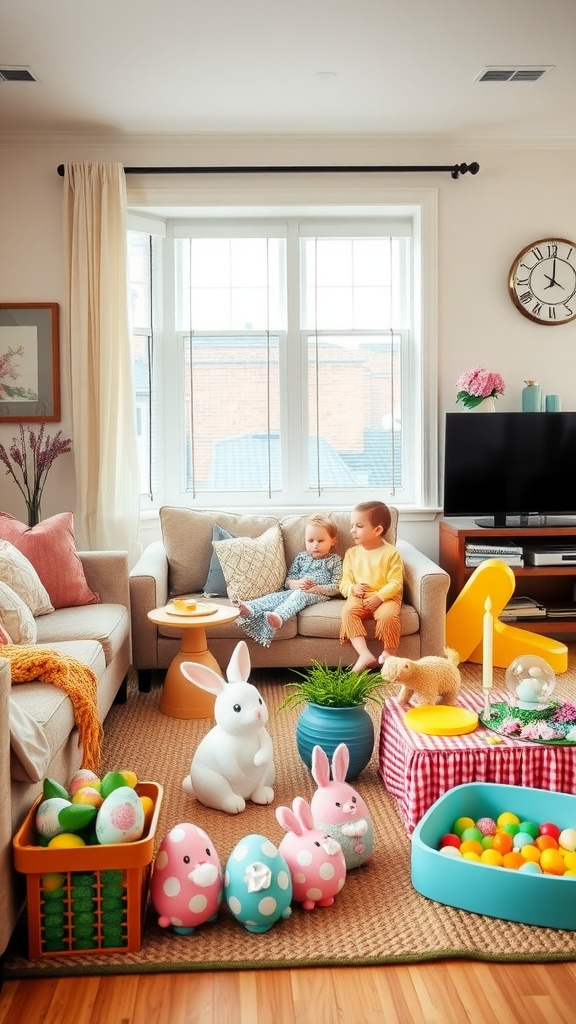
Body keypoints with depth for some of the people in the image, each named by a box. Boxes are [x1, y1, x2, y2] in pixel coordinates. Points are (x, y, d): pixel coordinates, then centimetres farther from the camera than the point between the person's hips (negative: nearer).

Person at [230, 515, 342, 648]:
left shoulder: (334, 560, 9)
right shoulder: (301, 557, 20)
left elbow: (336, 587, 0)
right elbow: (288, 580, 16)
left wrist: (316, 588, -15)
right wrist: (296, 583, -9)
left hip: (319, 594, -5)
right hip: (295, 591, 5)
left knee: (299, 595, -36)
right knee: (277, 595, -24)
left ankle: (278, 616, -65)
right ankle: (249, 608, -51)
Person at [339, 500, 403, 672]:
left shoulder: (390, 553, -2)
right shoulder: (352, 553, 11)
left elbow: (395, 583, -7)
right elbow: (344, 582, 10)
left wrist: (379, 597, -20)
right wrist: (352, 589, -13)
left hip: (385, 597, -3)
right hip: (358, 598, 3)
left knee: (388, 615, -34)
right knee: (348, 611, -28)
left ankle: (388, 655, -15)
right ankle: (365, 655, -35)